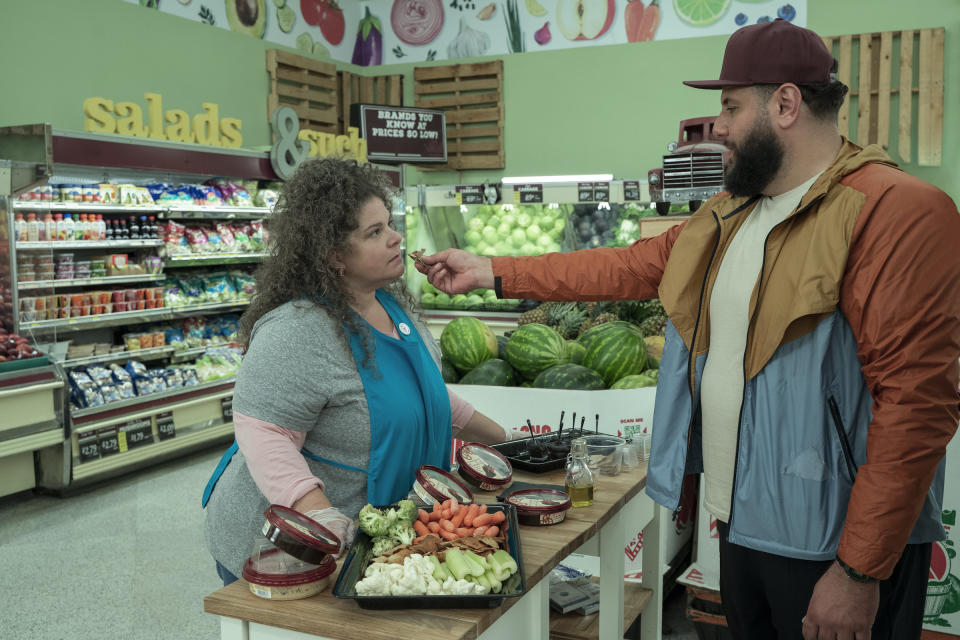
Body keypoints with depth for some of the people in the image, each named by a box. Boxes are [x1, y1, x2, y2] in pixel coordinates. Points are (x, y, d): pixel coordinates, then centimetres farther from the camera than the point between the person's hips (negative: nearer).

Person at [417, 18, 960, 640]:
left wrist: (860, 573, -22)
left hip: (833, 544, -7)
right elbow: (629, 266, 13)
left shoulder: (898, 211, -18)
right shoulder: (728, 214, 10)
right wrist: (490, 271, 10)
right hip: (741, 522, 8)